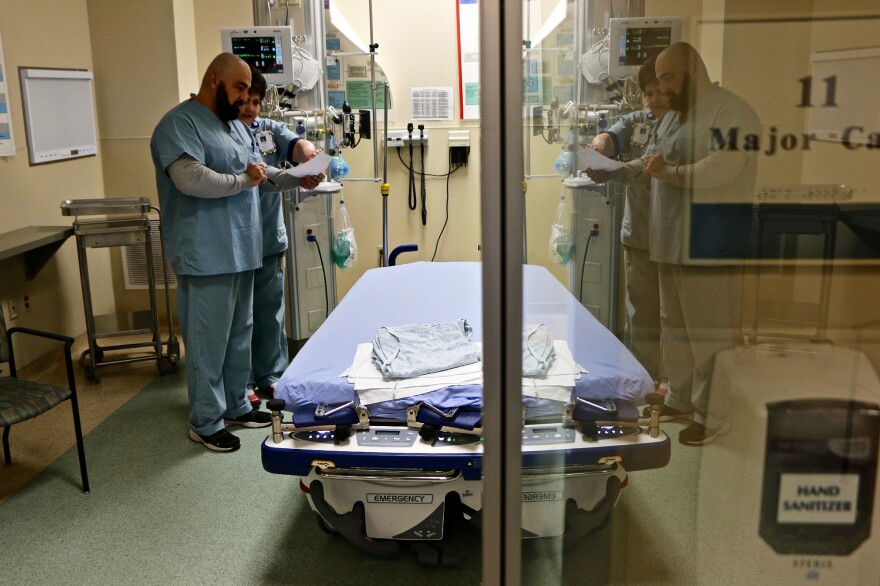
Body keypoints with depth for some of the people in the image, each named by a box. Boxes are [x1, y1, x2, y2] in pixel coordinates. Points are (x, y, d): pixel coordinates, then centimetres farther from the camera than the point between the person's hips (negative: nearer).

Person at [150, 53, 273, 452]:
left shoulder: (235, 124, 16)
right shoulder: (179, 124, -13)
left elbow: (259, 171, 21)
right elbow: (191, 179, -27)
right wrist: (243, 180, -15)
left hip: (242, 251, 9)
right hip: (207, 256, -9)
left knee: (239, 335, 17)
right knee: (209, 342, 0)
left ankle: (235, 405, 31)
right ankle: (205, 423, 13)